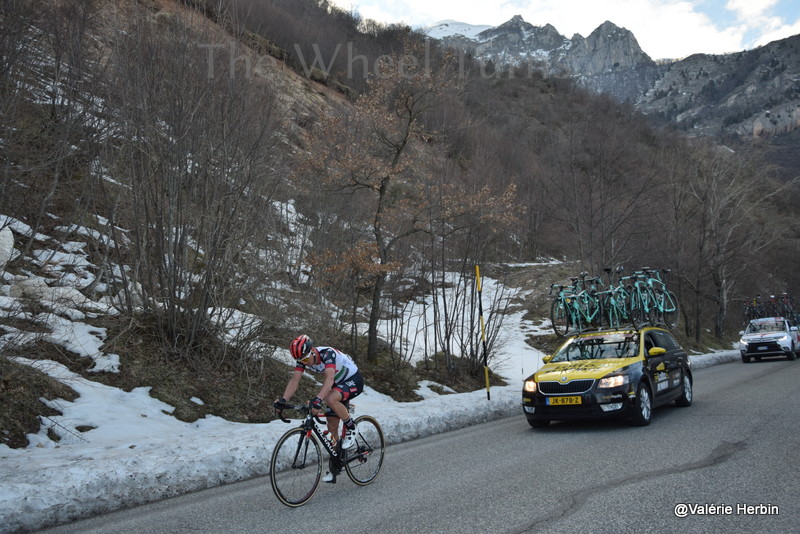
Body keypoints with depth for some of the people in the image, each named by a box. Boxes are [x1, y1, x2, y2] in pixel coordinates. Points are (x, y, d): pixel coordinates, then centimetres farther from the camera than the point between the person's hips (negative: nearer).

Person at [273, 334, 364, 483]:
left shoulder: (328, 353, -34)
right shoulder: (303, 358, -13)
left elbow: (329, 378, -47)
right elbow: (294, 380, -21)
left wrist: (318, 399, -61)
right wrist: (283, 400, -36)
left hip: (354, 381, -7)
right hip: (338, 384, 7)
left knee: (331, 399, -36)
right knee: (332, 427, 3)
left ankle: (351, 427, -11)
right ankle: (334, 467, 16)